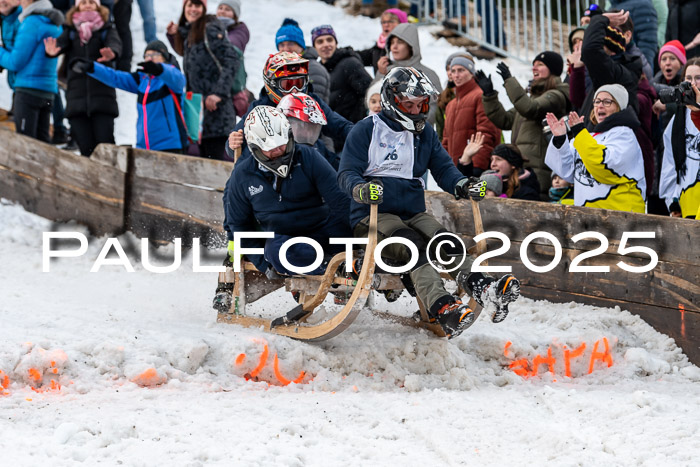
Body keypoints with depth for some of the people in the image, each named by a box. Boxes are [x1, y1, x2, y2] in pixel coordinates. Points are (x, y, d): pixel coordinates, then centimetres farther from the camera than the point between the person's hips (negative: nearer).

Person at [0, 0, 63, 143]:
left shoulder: (32, 23, -12)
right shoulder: (54, 24, 14)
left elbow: (15, 62, -11)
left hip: (29, 89, -8)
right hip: (49, 90, 8)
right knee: (42, 139, 10)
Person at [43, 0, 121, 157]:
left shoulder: (106, 29, 8)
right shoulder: (71, 31, 12)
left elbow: (115, 43, -12)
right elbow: (61, 43, -7)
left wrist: (112, 53, -38)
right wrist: (52, 51, -33)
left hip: (102, 96, -2)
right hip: (77, 97, 2)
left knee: (105, 145, -11)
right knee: (86, 148, 1)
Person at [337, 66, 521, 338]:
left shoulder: (425, 134, 19)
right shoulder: (367, 130, 1)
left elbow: (443, 169, 17)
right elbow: (347, 173, -4)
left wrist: (462, 185, -7)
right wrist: (361, 189, -28)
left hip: (413, 213, 5)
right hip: (372, 215, -5)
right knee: (414, 246, -34)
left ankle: (483, 288, -51)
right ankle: (443, 309, -55)